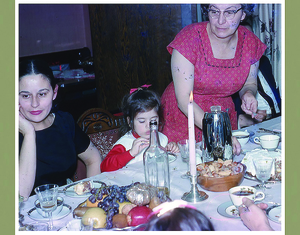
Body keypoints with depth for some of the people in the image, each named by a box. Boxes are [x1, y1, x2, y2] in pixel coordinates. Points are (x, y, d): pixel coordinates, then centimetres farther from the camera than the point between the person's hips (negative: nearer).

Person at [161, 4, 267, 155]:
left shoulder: (250, 42, -9)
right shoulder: (189, 38, -22)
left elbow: (249, 83, 10)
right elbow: (184, 99, -26)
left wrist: (248, 94, -15)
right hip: (183, 118, -3)